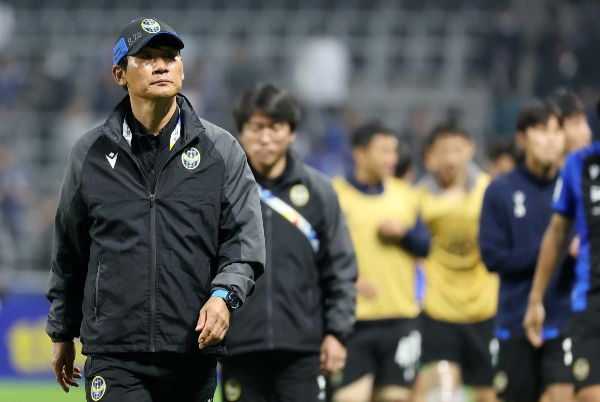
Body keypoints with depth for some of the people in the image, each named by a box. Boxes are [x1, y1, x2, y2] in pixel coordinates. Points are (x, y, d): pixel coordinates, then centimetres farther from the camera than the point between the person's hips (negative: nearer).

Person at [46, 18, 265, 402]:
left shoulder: (222, 150, 6)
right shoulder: (90, 154, 8)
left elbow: (244, 243, 1)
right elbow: (69, 254, 17)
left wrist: (224, 295, -18)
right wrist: (63, 334, 21)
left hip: (193, 353, 1)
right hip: (113, 359, -1)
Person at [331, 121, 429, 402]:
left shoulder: (404, 195, 11)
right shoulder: (334, 195, -3)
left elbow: (425, 246, 14)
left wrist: (404, 233, -6)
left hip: (400, 317, 4)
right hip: (353, 319, -4)